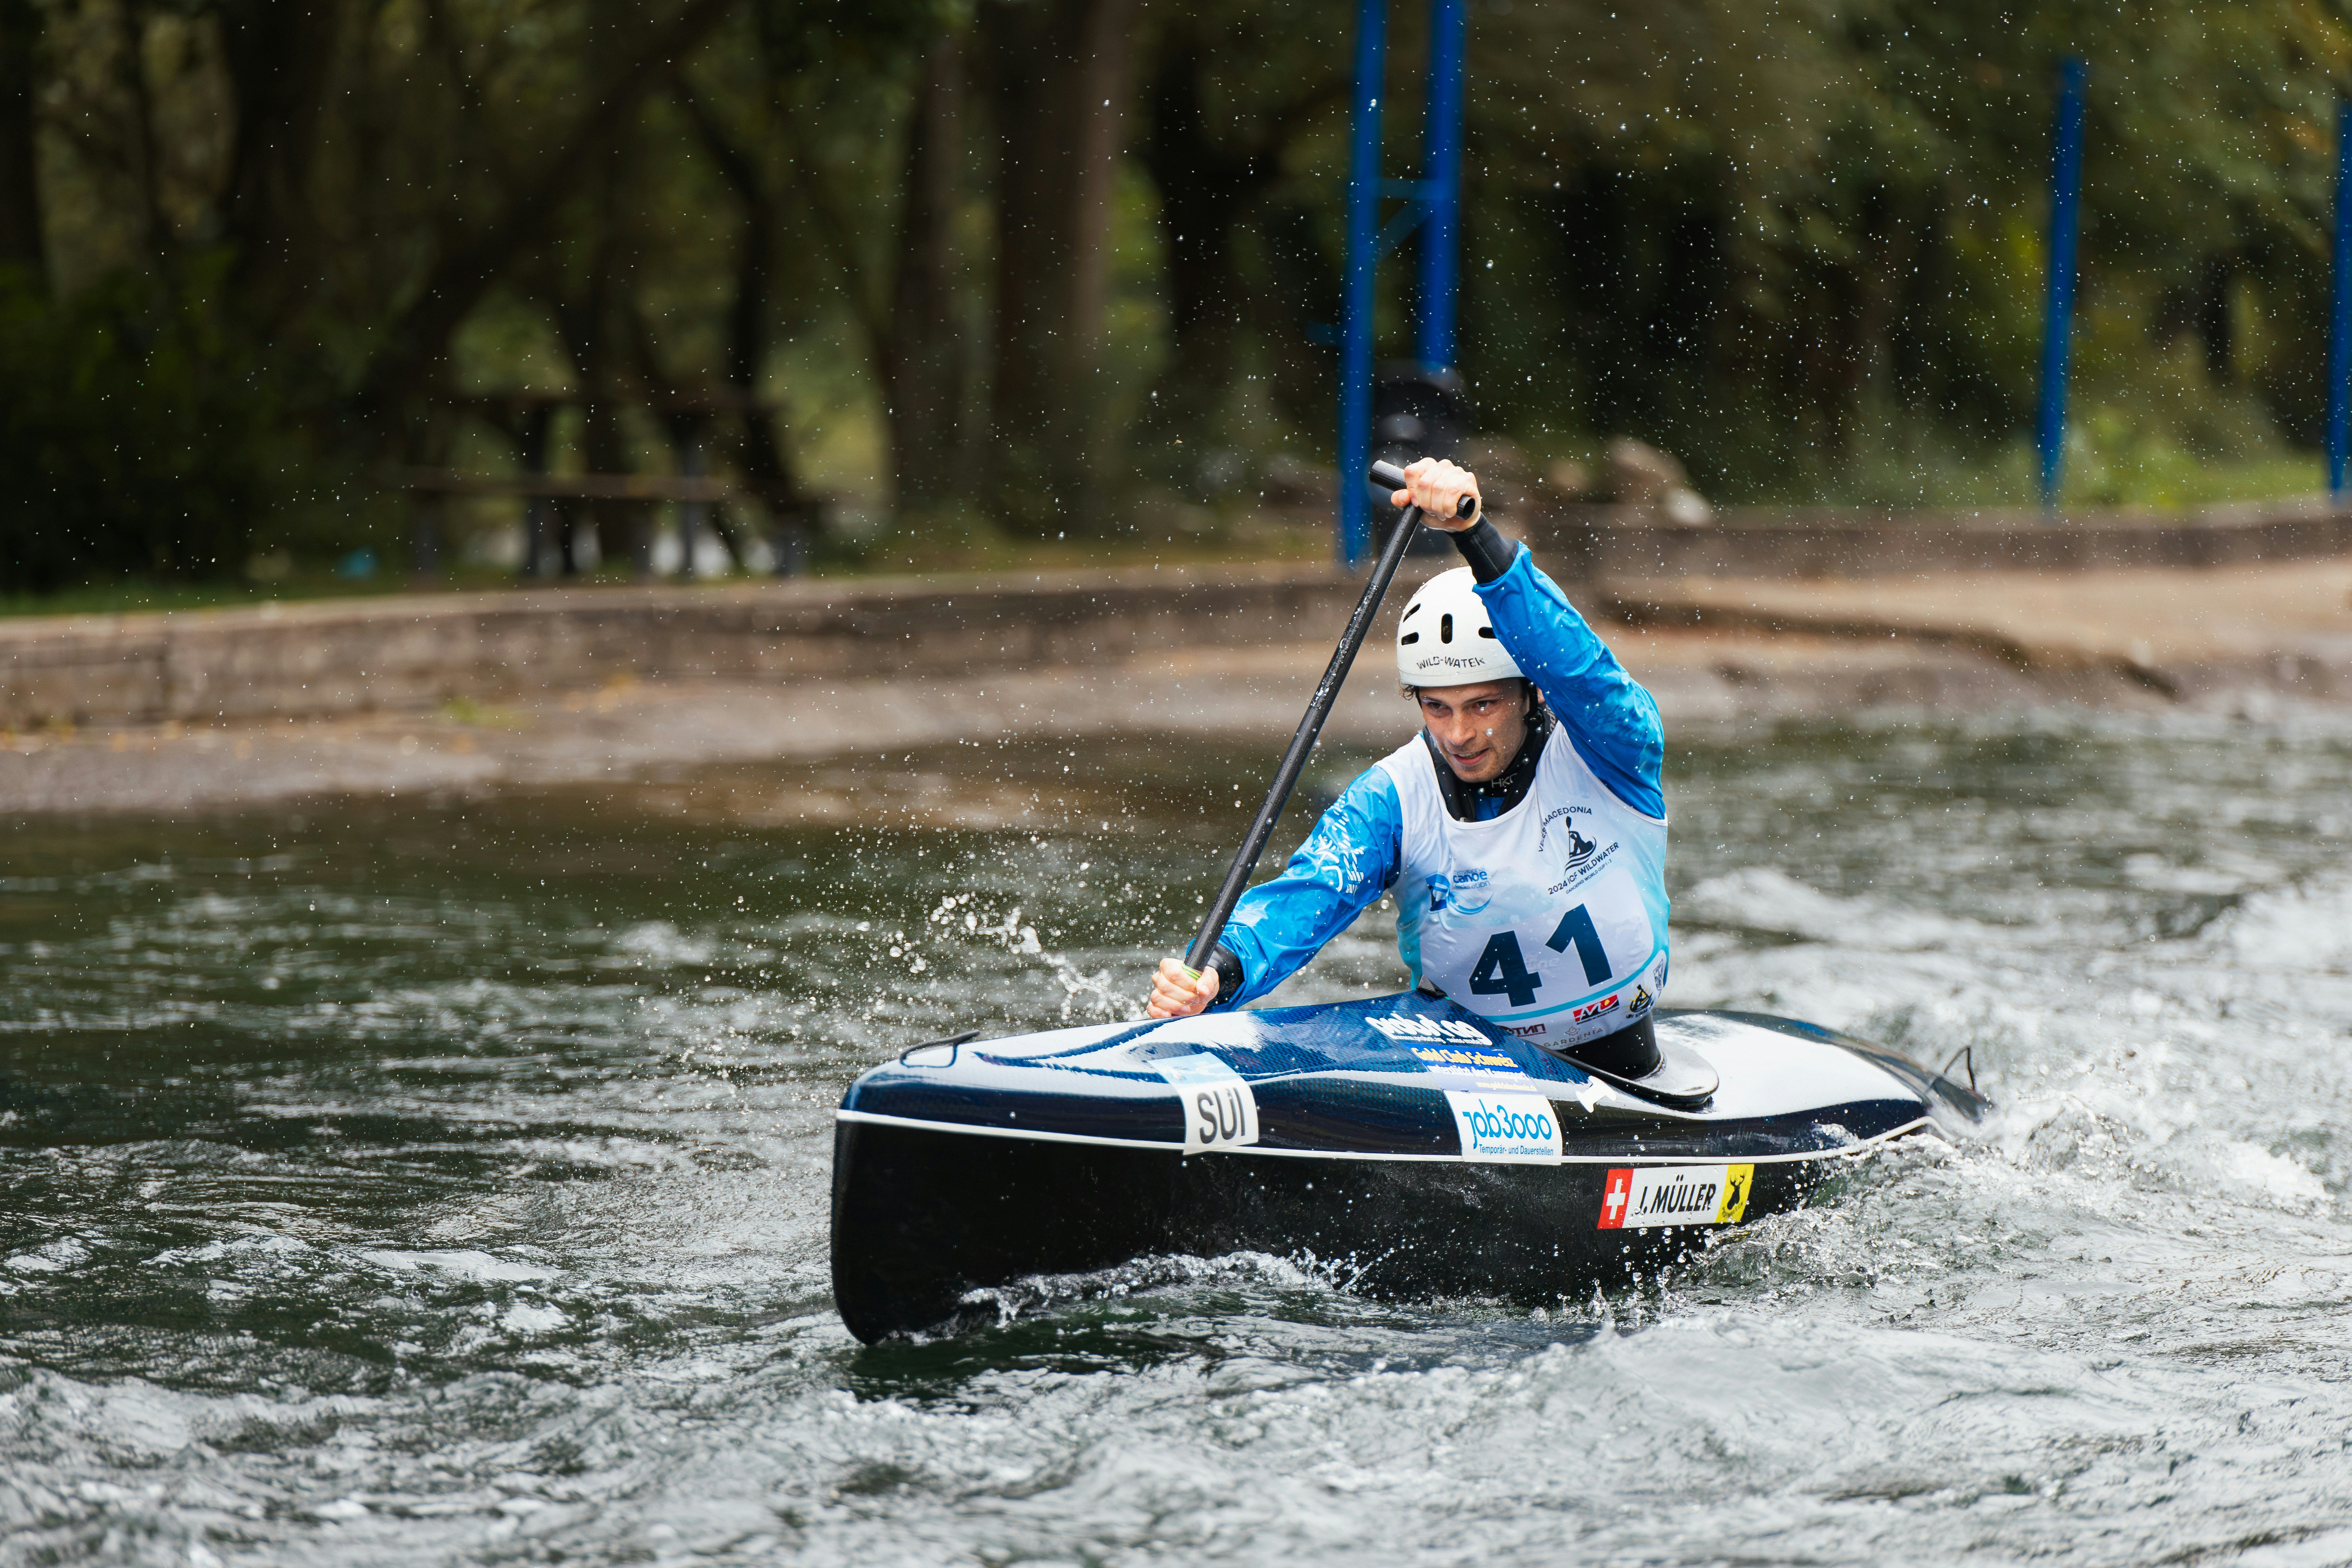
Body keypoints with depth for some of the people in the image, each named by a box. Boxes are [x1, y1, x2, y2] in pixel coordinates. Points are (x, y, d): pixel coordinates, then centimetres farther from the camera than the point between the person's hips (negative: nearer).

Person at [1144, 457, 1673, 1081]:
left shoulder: (1605, 753, -12)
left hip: (1617, 1066, -2)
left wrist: (1476, 536, -48)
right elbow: (1308, 895, -21)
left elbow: (1569, 658, -33)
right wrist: (1222, 971, -43)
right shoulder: (1394, 797, -6)